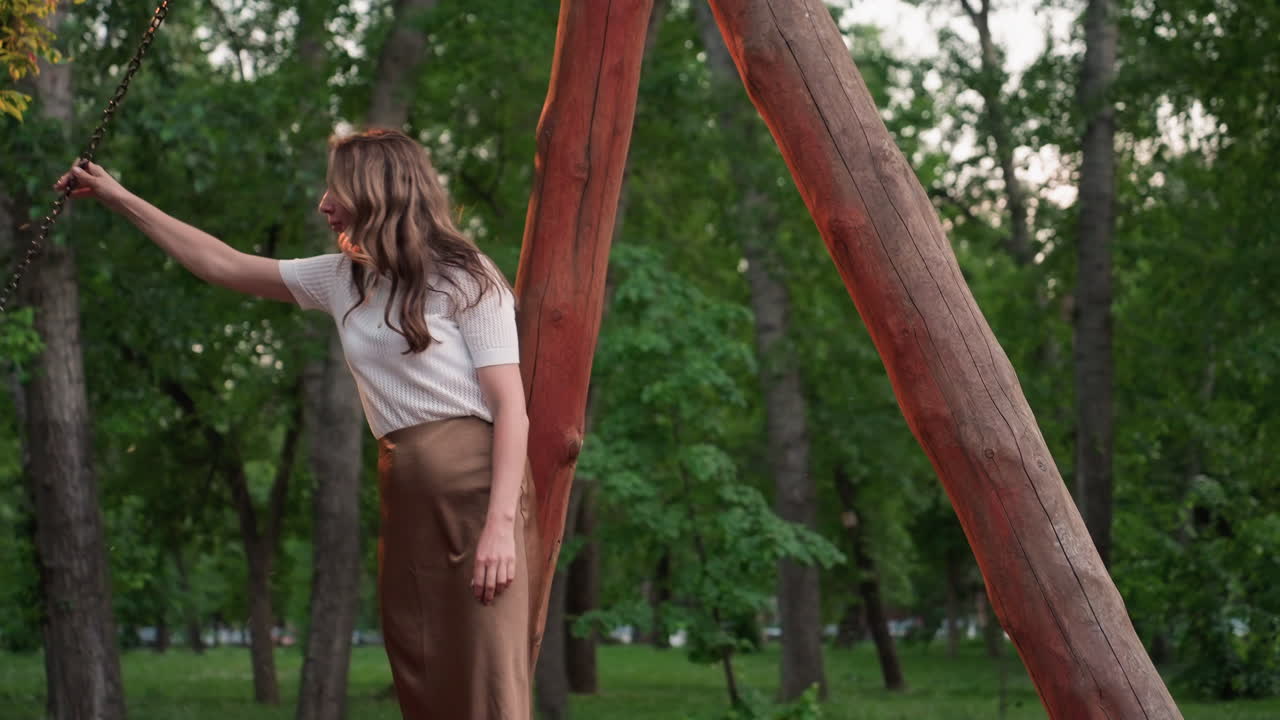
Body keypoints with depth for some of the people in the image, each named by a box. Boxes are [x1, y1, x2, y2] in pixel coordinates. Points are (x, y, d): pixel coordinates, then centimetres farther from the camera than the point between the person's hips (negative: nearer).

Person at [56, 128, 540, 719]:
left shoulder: (463, 277, -3)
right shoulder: (342, 278, 16)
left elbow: (511, 405, -8)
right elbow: (224, 265, 25)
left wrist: (501, 523, -20)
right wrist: (120, 200, 26)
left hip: (476, 481, -7)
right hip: (405, 492, 7)